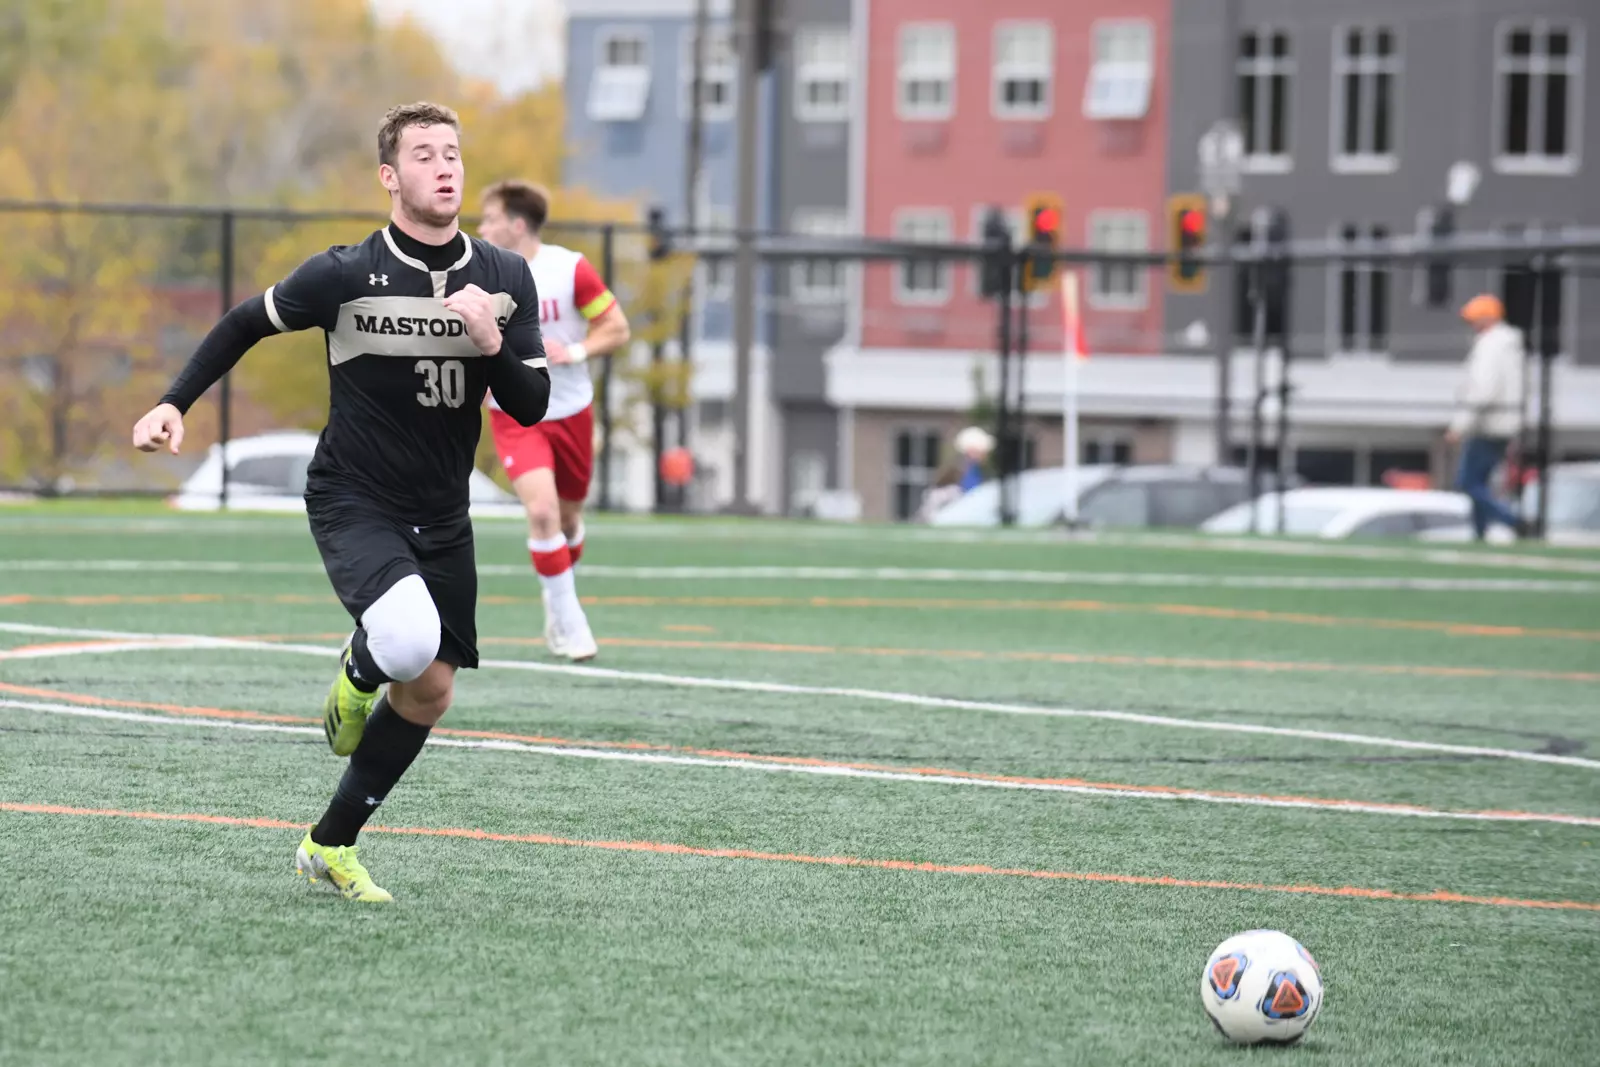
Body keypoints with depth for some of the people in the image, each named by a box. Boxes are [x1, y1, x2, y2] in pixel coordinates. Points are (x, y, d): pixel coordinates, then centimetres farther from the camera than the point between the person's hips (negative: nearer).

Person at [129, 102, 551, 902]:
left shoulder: (506, 280, -2)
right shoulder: (345, 276, -13)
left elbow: (531, 406, -3)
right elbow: (247, 323, 2)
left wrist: (492, 345, -22)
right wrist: (174, 404, -7)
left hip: (441, 518, 5)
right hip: (352, 503, -5)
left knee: (429, 692, 7)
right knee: (406, 639, -31)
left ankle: (330, 848, 25)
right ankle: (357, 673, 8)